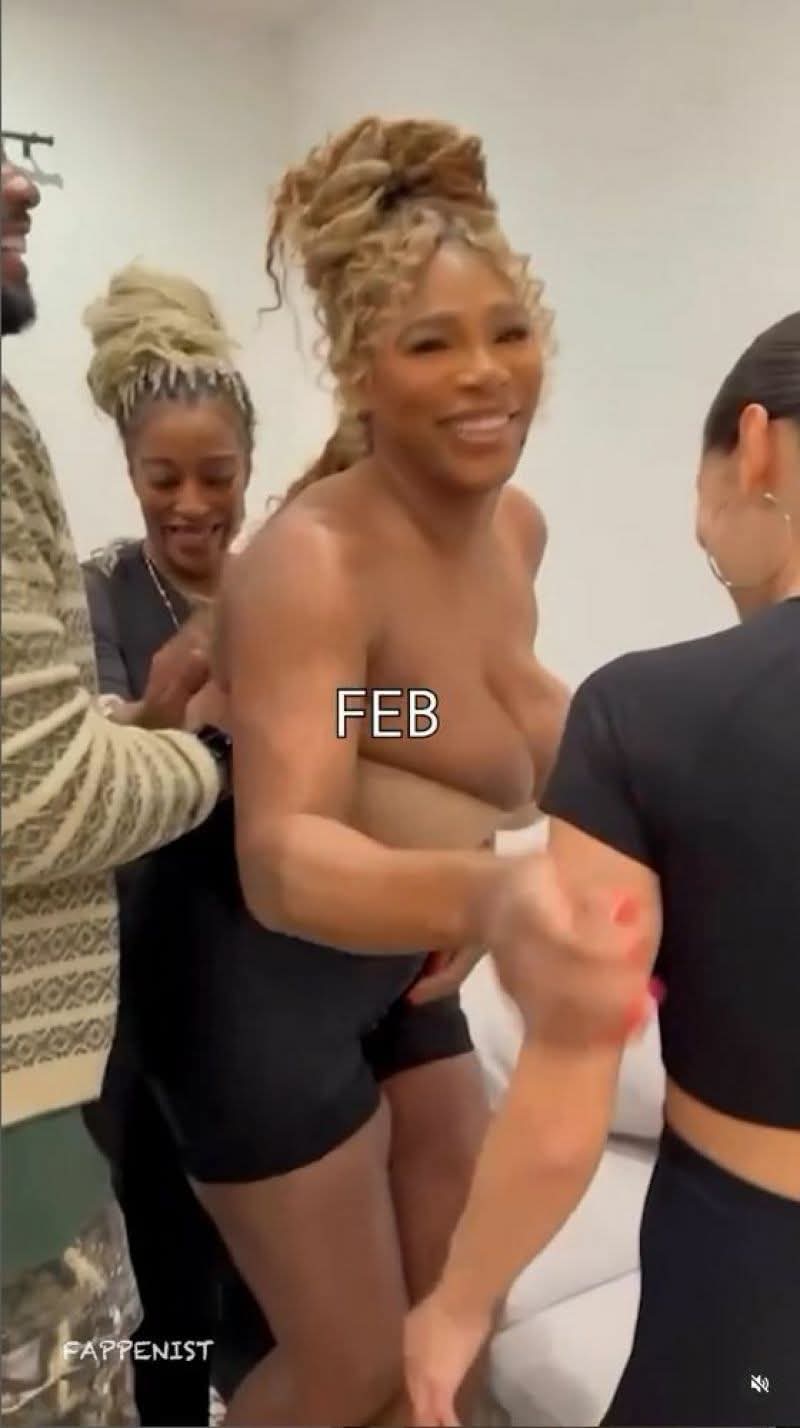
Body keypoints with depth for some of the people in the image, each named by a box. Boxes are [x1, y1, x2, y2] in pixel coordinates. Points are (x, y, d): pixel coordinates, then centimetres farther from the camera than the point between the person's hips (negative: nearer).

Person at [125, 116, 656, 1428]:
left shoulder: (518, 527, -2)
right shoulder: (310, 561, -27)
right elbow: (283, 857, -39)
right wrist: (488, 892, -58)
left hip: (395, 958, 8)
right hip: (262, 968, -7)